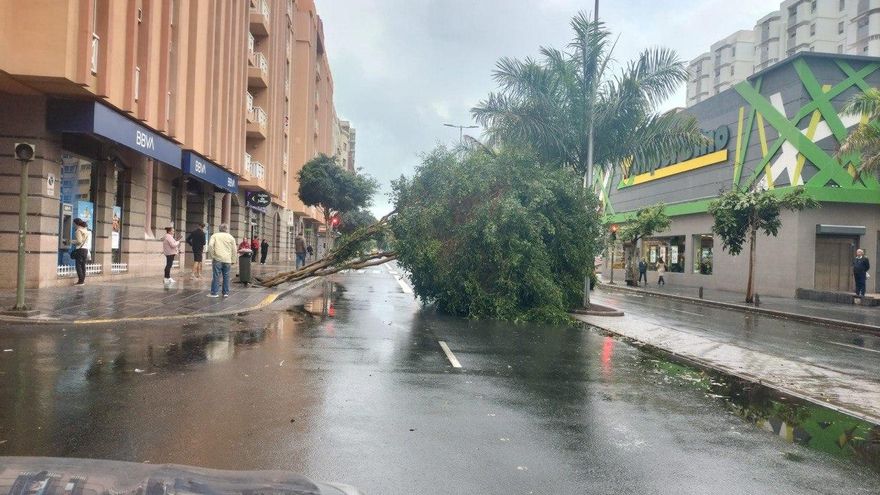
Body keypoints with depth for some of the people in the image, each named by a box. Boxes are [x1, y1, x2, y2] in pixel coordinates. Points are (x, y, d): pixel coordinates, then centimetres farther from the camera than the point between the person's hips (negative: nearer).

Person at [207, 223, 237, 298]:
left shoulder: (215, 236, 7)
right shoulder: (231, 237, 12)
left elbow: (210, 245, -8)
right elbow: (234, 250, 11)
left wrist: (212, 255, -1)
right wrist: (233, 260, 14)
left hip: (217, 259, -2)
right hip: (227, 260, 2)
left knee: (216, 276, -1)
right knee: (226, 277, 8)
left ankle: (214, 293, 0)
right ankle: (226, 293, 11)